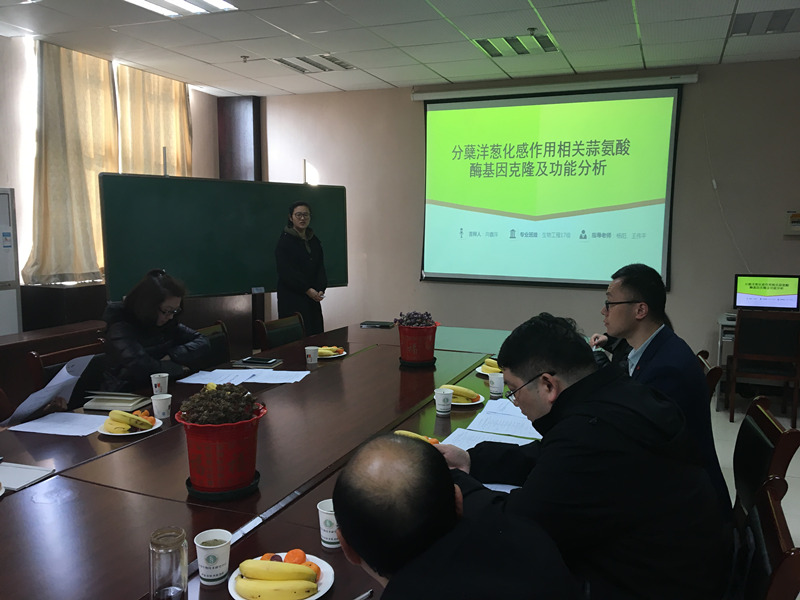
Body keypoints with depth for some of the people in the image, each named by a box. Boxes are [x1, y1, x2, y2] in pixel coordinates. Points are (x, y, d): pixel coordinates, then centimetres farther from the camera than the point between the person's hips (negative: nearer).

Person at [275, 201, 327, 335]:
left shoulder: (314, 241, 14)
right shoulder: (284, 241, -4)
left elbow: (320, 268, 12)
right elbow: (286, 271, -11)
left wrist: (321, 289, -6)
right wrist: (307, 289, -16)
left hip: (312, 298, 6)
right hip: (291, 299, -6)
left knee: (315, 335, 2)